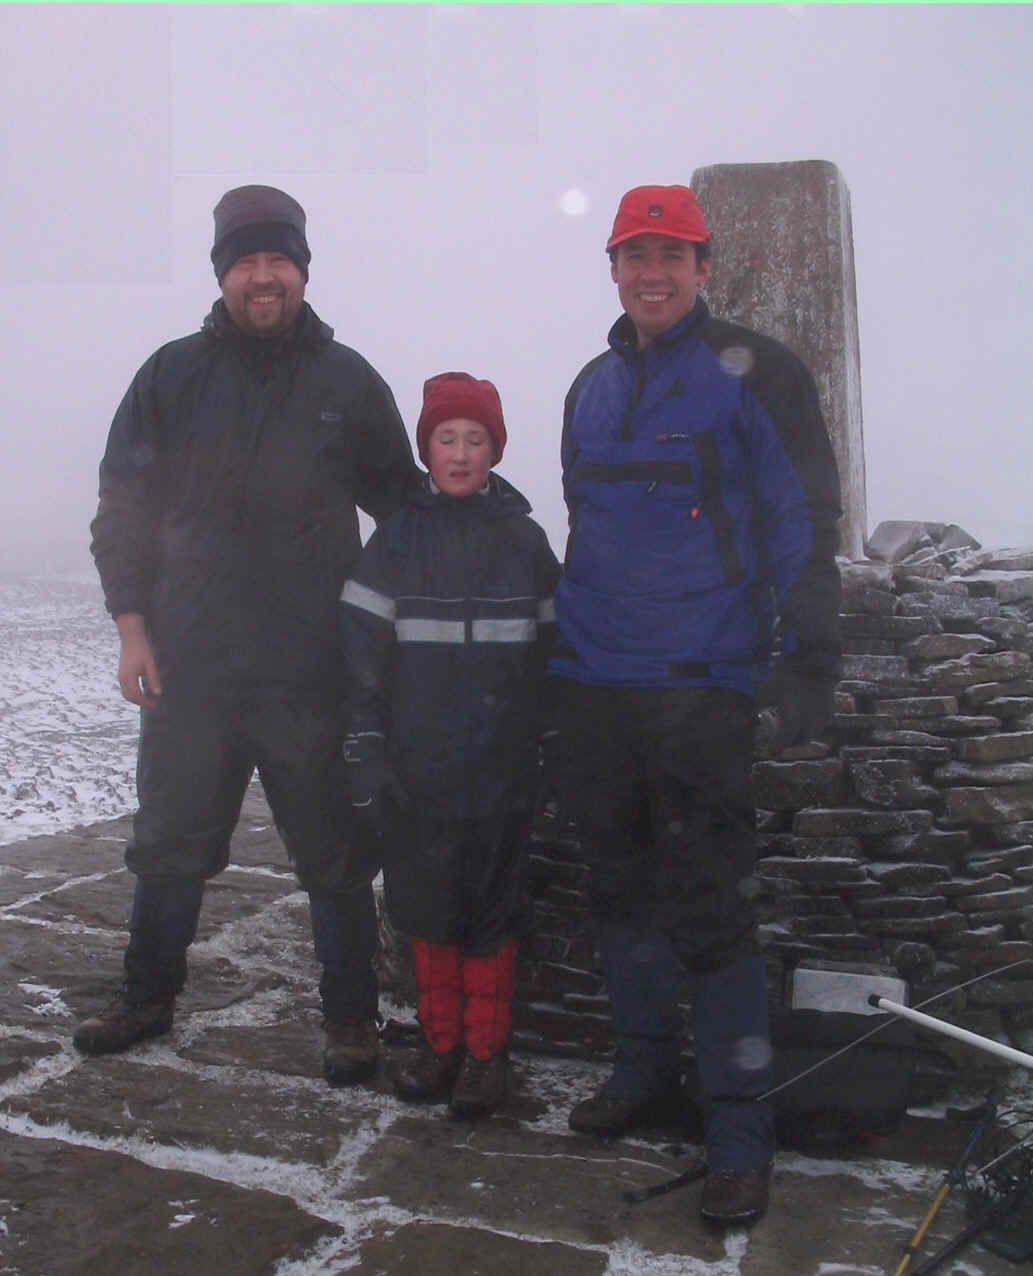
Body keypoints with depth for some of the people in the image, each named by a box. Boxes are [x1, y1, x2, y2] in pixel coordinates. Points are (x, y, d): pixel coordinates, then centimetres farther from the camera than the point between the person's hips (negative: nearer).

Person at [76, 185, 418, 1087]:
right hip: (187, 665, 2)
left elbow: (402, 508, 10)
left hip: (312, 673, -1)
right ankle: (149, 998, 33)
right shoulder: (174, 376, 5)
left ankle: (351, 1016, 20)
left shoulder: (347, 382, 4)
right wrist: (133, 626, -1)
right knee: (169, 843, 13)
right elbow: (124, 507, 7)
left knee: (333, 852, 5)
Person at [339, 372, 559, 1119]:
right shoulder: (397, 539, 3)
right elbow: (362, 652, -1)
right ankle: (440, 1041, 25)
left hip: (503, 768, 0)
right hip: (419, 768, 1)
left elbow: (552, 646, 6)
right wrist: (369, 756, -6)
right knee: (427, 904, 10)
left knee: (493, 909, 5)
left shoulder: (524, 539, 4)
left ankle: (486, 1050, 19)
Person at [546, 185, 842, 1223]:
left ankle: (739, 1126, 7)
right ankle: (644, 1069, 31)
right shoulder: (593, 387, 16)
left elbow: (803, 517, -6)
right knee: (621, 889, 14)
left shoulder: (751, 374, -4)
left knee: (706, 905, -6)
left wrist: (811, 659, -13)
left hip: (698, 688, -6)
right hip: (592, 687, 6)